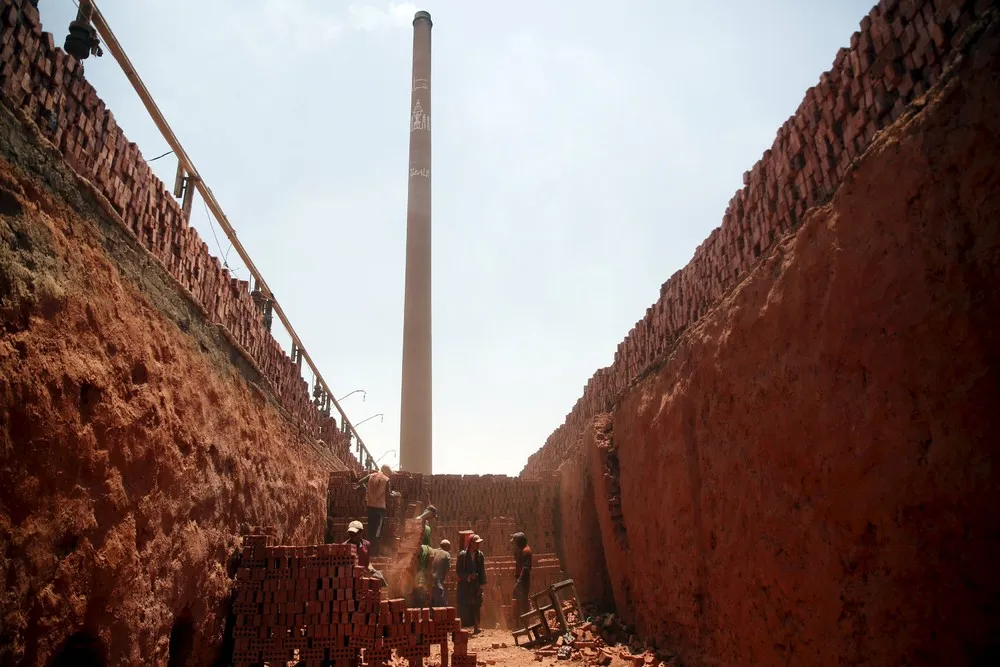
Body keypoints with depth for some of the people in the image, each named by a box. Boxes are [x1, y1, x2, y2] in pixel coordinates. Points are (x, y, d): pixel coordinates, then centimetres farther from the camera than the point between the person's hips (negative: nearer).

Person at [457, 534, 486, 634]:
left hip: (476, 585, 3)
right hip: (465, 585, -3)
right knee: (464, 607, -3)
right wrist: (468, 577, -17)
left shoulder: (480, 555, 2)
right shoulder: (462, 555, -7)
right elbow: (458, 570, -6)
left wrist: (481, 585, -2)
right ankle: (462, 627, 5)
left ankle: (476, 628, 11)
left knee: (476, 607, 3)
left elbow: (482, 571, 4)